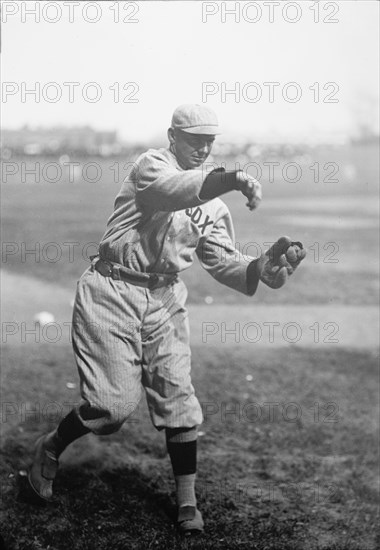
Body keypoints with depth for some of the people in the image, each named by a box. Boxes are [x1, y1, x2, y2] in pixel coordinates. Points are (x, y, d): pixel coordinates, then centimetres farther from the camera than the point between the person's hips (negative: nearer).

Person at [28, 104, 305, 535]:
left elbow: (224, 263, 3)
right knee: (115, 403, -10)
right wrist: (231, 178, -49)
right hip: (113, 290, -6)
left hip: (165, 301, 6)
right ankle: (50, 448, 18)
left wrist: (261, 269, -19)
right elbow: (171, 190, -32)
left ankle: (187, 501, 15)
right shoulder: (152, 165, -7)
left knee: (178, 399, 2)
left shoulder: (213, 207, 12)